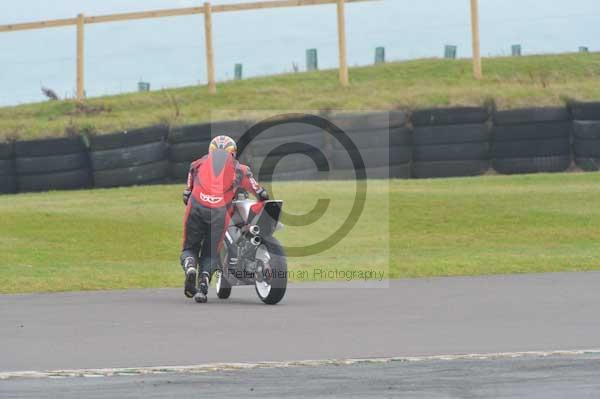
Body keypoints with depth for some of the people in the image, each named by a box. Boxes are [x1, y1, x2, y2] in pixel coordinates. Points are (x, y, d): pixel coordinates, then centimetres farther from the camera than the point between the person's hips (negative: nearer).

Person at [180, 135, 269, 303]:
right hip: (220, 212, 0)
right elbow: (261, 194, 24)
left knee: (190, 248, 15)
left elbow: (187, 194, 26)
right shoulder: (239, 169, 22)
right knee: (210, 253, 12)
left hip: (196, 207, 0)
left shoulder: (198, 164, 25)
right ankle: (203, 282, -14)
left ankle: (190, 266, -17)